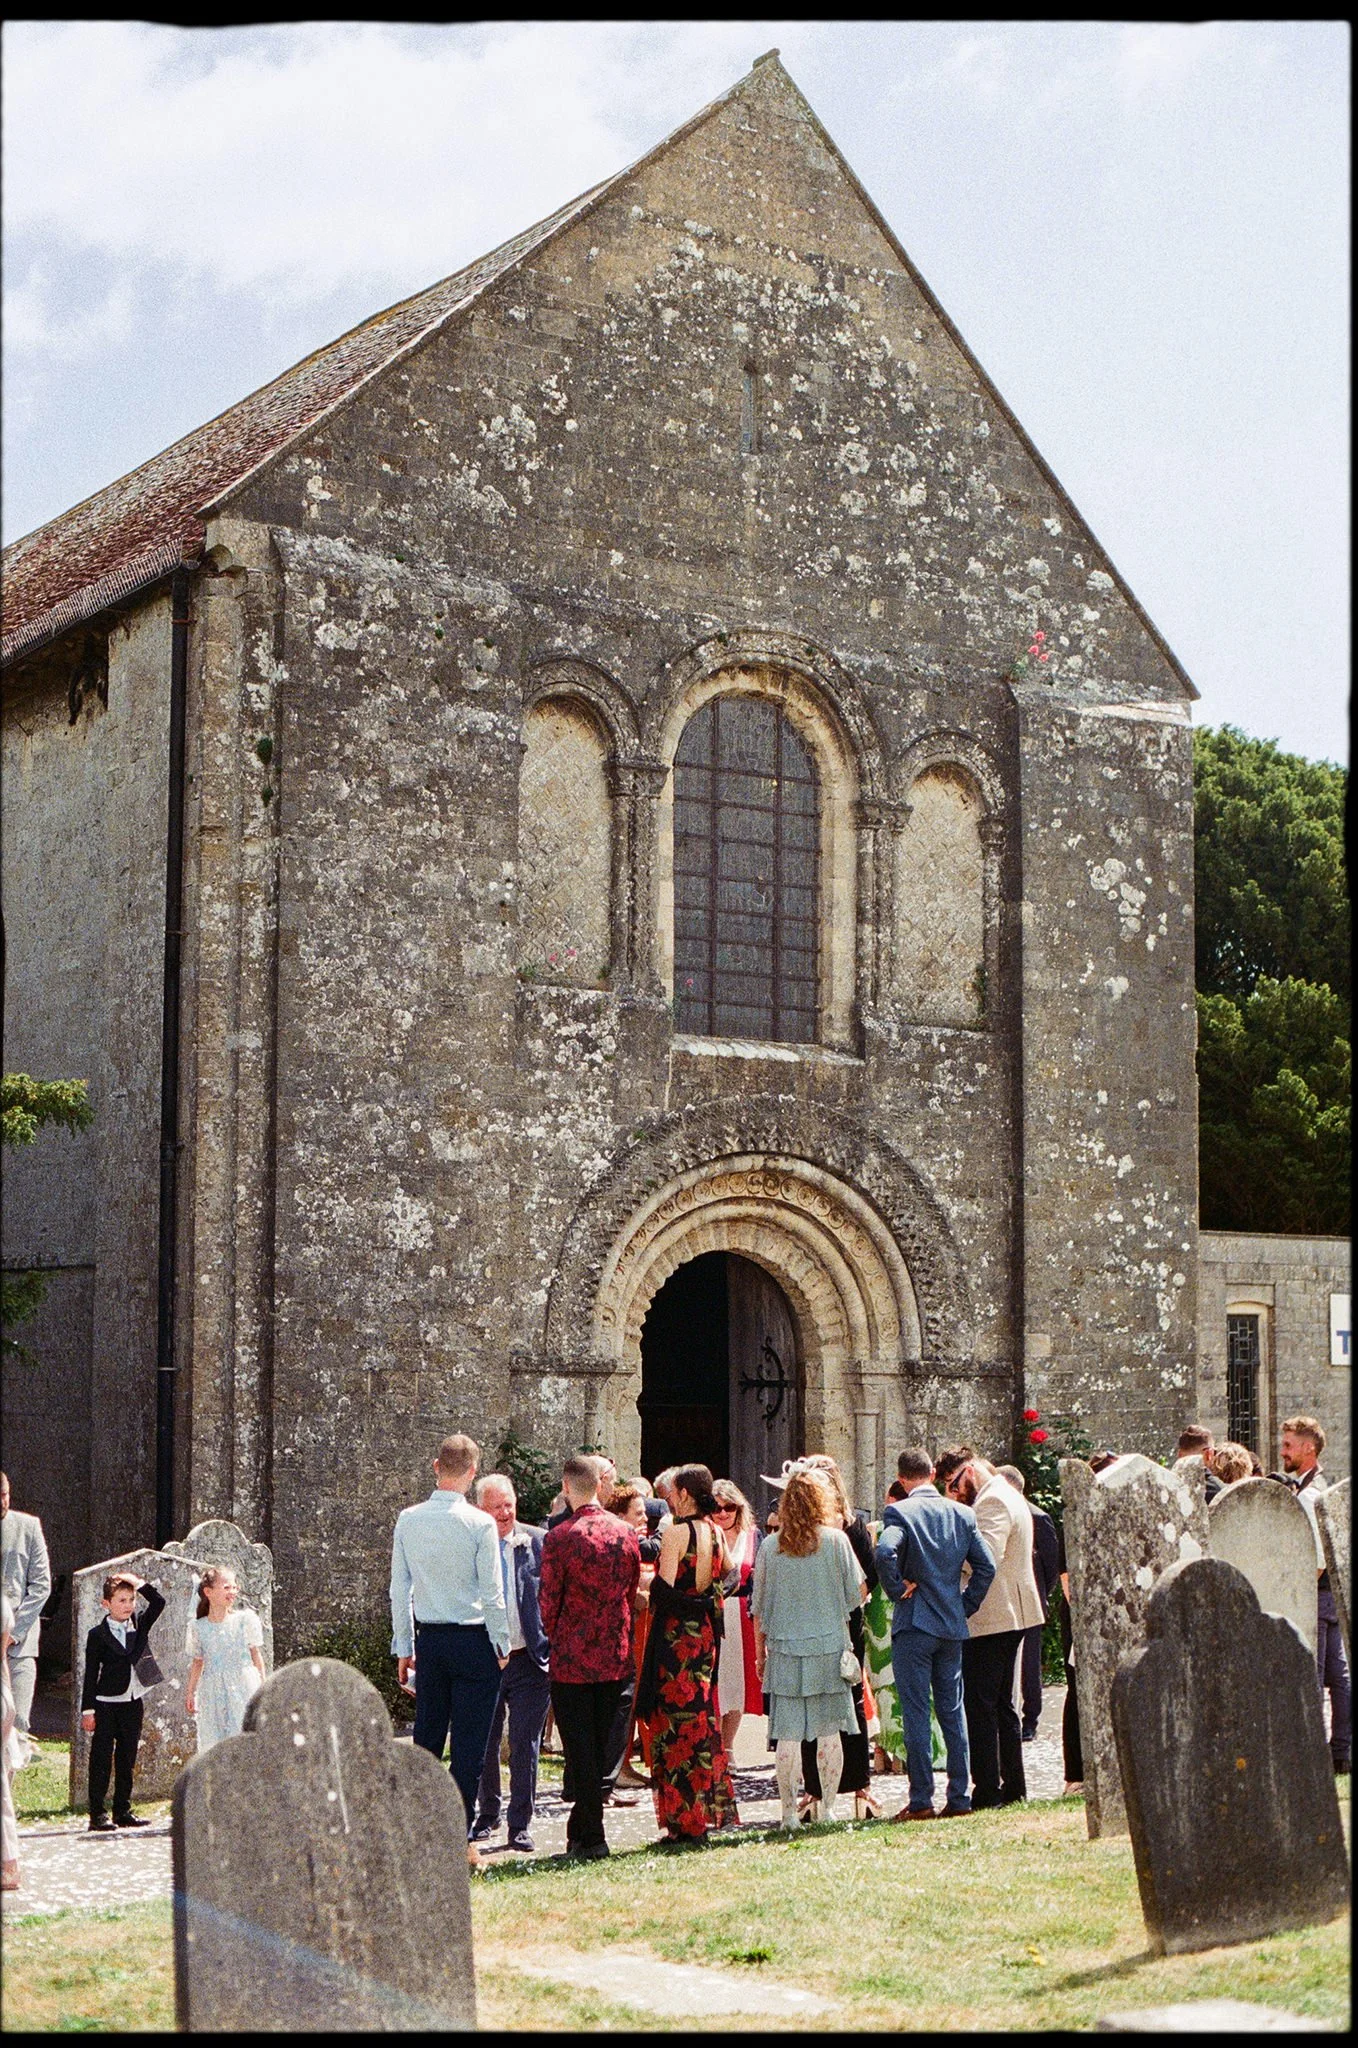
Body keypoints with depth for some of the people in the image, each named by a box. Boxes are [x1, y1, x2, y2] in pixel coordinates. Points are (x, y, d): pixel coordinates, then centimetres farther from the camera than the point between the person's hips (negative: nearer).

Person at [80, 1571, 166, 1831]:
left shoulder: (140, 1626, 7)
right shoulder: (98, 1634, -5)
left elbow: (158, 1603, -1)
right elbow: (91, 1674, -5)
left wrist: (139, 1583, -7)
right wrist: (87, 1709, -8)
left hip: (133, 1703, 4)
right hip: (106, 1704, -4)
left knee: (127, 1759, 9)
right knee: (102, 1759, -2)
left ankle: (123, 1810, 16)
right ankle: (97, 1814, 1)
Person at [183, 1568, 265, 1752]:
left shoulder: (246, 1619, -2)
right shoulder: (197, 1627, 2)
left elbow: (256, 1655, 4)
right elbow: (197, 1662, 13)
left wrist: (262, 1687, 5)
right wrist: (190, 1693, 13)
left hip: (244, 1689, -2)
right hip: (213, 1692, 2)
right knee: (212, 1741, 2)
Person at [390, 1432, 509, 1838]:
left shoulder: (407, 1520, 1)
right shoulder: (479, 1524, -11)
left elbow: (399, 1589, 6)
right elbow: (491, 1592, -10)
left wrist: (403, 1646, 14)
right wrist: (502, 1645, 2)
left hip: (428, 1638, 4)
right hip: (473, 1638, -4)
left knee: (427, 1737, 13)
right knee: (468, 1744, 0)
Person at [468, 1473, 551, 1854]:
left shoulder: (536, 1542, -1)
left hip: (528, 1660, 0)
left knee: (525, 1745, 2)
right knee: (483, 1744, 11)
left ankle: (521, 1824, 12)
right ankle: (487, 1815, 30)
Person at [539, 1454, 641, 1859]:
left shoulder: (560, 1538, -15)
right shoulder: (625, 1533, 1)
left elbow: (548, 1603, -10)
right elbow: (632, 1593, 10)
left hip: (572, 1659, -5)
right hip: (615, 1657, 5)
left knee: (580, 1749, 2)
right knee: (600, 1746, 15)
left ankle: (591, 1838, 3)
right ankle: (582, 1827, 25)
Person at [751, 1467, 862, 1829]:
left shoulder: (770, 1546, -1)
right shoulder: (836, 1540, -4)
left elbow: (758, 1606, 5)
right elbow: (855, 1595, 0)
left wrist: (760, 1651, 15)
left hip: (784, 1649, 1)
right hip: (829, 1646, 0)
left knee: (787, 1735, 3)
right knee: (829, 1732, 7)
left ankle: (790, 1812, 3)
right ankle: (827, 1808, 8)